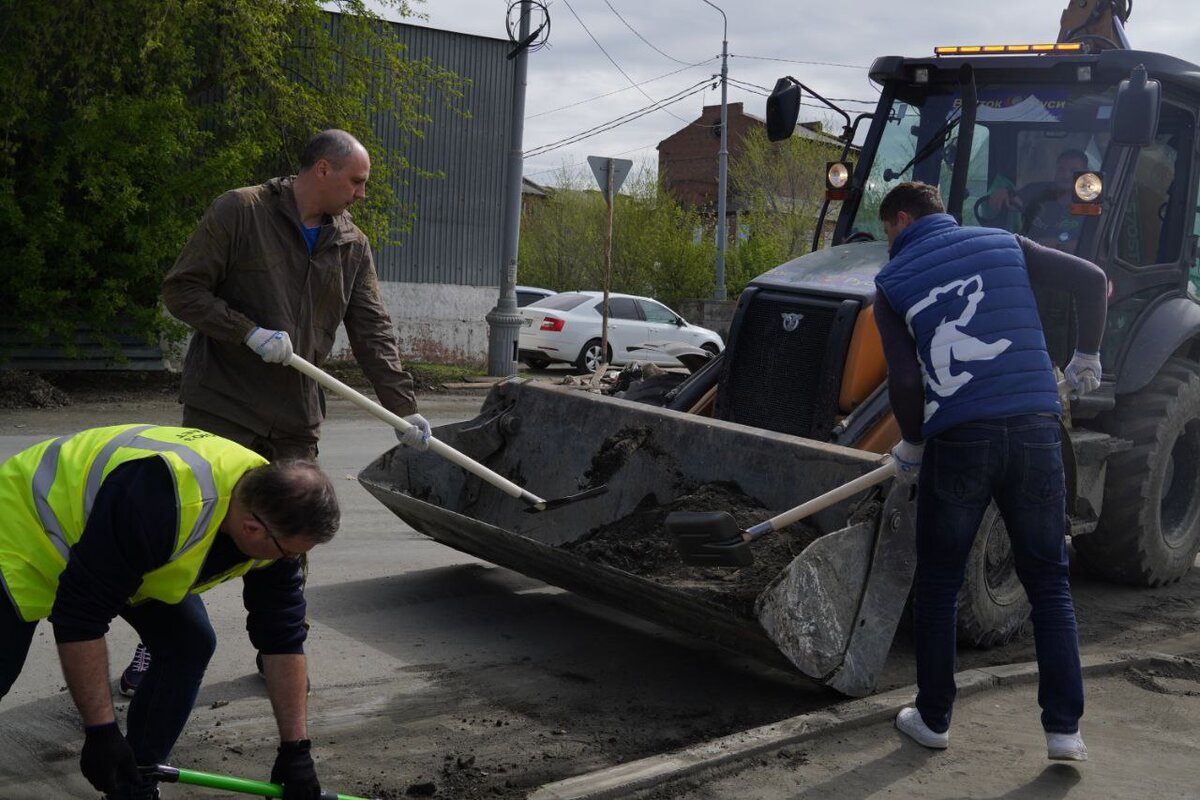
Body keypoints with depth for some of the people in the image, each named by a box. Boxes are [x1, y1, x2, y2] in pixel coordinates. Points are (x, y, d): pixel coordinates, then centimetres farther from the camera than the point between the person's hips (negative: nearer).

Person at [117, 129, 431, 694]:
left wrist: (403, 407, -4)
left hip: (296, 419, 5)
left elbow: (373, 331, 5)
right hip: (222, 406, -5)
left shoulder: (352, 246, 8)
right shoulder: (239, 212, -8)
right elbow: (182, 290, -9)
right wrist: (251, 333, -21)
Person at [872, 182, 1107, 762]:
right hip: (1034, 430, 2)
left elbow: (904, 381, -4)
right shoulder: (1003, 244, 13)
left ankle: (932, 719, 24)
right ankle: (1063, 728, 12)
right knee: (1049, 584, 14)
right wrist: (1086, 357, 19)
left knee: (938, 588, 15)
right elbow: (1092, 280, 4)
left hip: (955, 441, -2)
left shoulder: (893, 283, 6)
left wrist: (912, 444, 13)